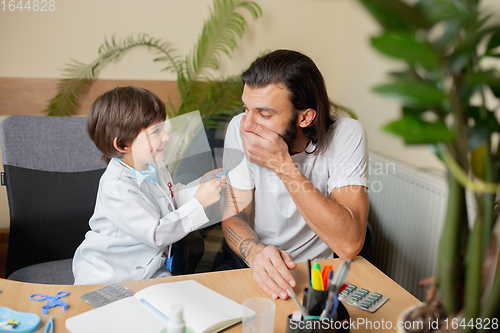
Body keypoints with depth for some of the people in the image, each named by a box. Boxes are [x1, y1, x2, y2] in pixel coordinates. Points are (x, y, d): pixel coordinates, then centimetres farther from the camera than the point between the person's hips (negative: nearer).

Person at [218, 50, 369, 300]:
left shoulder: (345, 136, -18)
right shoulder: (239, 128, -11)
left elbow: (349, 245, -27)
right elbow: (234, 214, -9)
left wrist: (282, 164, -31)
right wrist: (256, 252, -32)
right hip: (247, 262, 2)